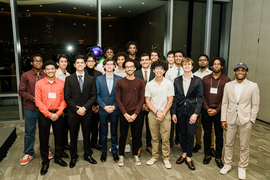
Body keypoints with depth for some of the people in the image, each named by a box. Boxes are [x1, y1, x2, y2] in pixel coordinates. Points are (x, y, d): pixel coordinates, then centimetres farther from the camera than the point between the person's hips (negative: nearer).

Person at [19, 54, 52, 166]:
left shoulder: (46, 75, 2)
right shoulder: (26, 75, 0)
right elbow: (21, 91, -1)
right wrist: (33, 98, -13)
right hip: (30, 108, 0)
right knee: (29, 132, 9)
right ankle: (28, 153, 25)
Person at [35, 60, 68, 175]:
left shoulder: (61, 83, 1)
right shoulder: (39, 83, -2)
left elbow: (64, 100, 0)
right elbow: (38, 101, -5)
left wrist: (58, 113, -11)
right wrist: (49, 114, -12)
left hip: (58, 114, 1)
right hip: (44, 114, -1)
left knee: (58, 136, 12)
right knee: (44, 138, 7)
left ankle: (58, 157, 30)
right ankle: (45, 162, 22)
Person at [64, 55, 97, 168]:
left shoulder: (91, 79, 4)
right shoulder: (69, 79, 1)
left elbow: (93, 96, -2)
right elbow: (67, 97, -4)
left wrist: (84, 108, -13)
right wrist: (76, 109, -12)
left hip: (86, 112, 1)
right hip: (73, 113, -1)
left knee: (87, 135, 12)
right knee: (73, 136, 10)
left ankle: (87, 155, 29)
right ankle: (73, 156, 27)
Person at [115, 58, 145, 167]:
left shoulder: (140, 82, 3)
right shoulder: (119, 83, 1)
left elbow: (142, 99, -1)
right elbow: (118, 99, -3)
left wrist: (135, 114, -10)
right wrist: (125, 114, -10)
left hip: (136, 114, 1)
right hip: (124, 115, -1)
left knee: (136, 135, 10)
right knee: (123, 135, 8)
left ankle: (135, 155, 27)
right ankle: (121, 156, 24)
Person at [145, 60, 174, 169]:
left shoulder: (169, 84, -1)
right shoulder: (149, 85, 2)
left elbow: (170, 101, -1)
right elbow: (147, 101, 2)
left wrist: (163, 113, -10)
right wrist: (157, 112, -8)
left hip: (165, 114, -1)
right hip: (153, 114, 1)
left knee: (165, 138, 2)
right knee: (154, 138, 11)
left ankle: (166, 158, 17)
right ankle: (155, 156, 25)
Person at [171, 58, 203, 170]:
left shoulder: (197, 81, -2)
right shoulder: (177, 80, 4)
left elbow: (200, 98, -4)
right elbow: (174, 97, 5)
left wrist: (196, 113, -12)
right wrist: (173, 113, 1)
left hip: (192, 111, -2)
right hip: (180, 110, 2)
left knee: (190, 134, -1)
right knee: (183, 133, 12)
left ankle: (188, 157, 13)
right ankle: (184, 153, 28)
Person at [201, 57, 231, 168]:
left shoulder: (226, 80, 1)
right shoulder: (205, 79, 6)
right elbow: (202, 95, 3)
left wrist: (217, 110, -11)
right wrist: (207, 108, -8)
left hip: (219, 111, -1)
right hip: (206, 111, 2)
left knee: (219, 135, 7)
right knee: (207, 133, 10)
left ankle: (218, 157, 21)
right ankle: (207, 155, 25)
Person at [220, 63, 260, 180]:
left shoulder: (253, 86, -2)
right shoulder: (228, 85, 4)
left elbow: (255, 105, -1)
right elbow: (224, 103, 5)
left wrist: (251, 120, -7)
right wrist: (223, 119, 1)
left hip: (245, 121, -2)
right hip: (230, 120, 2)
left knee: (244, 146, 9)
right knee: (229, 144, 13)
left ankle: (242, 168, 27)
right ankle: (228, 164, 30)